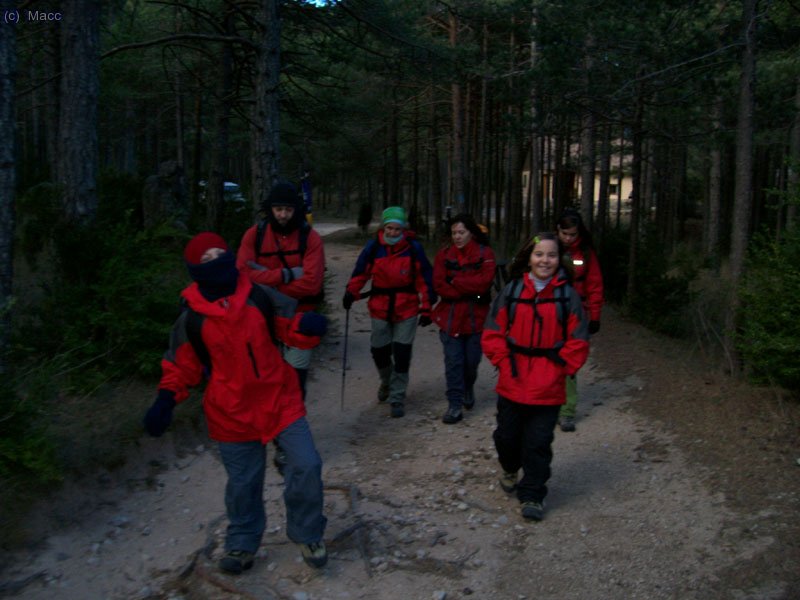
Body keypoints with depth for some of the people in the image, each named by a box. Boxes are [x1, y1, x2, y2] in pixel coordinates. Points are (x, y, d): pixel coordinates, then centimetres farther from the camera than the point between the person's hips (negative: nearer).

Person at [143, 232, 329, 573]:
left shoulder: (260, 298, -7)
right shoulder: (192, 319, -8)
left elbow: (292, 328, 0)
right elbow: (181, 366, 3)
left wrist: (307, 327, -24)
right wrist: (166, 400, -12)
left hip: (281, 401, 1)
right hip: (233, 414, 0)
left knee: (306, 467, -3)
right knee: (243, 483, 12)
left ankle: (307, 536, 22)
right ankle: (242, 544, 39)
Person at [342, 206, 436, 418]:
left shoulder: (414, 248, -9)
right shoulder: (373, 247, -7)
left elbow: (424, 279, -4)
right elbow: (361, 272, 1)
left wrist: (426, 308, -4)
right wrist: (351, 293, -15)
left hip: (407, 309, -2)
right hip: (380, 308, 2)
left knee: (402, 354, -3)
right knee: (379, 351, 11)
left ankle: (397, 398, 11)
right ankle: (387, 382, 42)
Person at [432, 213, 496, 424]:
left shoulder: (485, 254, -3)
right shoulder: (444, 254, 1)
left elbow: (483, 283, -16)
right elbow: (438, 285, -8)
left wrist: (455, 281, -12)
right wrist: (469, 290, -14)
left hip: (475, 317, 0)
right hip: (450, 317, 1)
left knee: (472, 360, 10)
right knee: (453, 361, -2)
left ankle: (468, 389, 40)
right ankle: (455, 405, 6)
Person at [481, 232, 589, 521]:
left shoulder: (567, 295, -3)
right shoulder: (511, 291, -1)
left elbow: (578, 340, 0)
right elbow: (493, 332, 3)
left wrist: (562, 368, -6)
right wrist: (503, 362, -5)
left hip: (547, 387, -1)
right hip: (512, 381, 2)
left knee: (538, 442, 1)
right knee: (507, 435, 14)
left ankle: (532, 495, 17)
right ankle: (510, 469, 44)